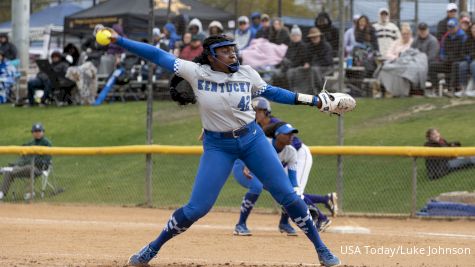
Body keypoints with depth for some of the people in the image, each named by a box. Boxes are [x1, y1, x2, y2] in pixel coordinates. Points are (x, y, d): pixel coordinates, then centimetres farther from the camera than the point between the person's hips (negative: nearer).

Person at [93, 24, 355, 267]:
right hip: (217, 146, -2)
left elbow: (271, 92, 10)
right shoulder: (196, 72, -12)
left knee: (287, 195, 1)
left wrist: (313, 100, 8)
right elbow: (157, 55, -11)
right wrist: (119, 40, -15)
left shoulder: (246, 73, -6)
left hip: (252, 139, 2)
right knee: (196, 208, -6)